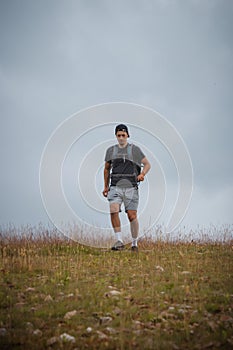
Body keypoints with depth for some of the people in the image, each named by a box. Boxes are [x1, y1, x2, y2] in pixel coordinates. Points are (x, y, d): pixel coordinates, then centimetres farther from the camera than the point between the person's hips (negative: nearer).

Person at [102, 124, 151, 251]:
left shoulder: (135, 149, 3)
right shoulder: (111, 150, 11)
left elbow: (147, 164, 6)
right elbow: (106, 169, 23)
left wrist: (142, 174, -14)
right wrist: (106, 186, 18)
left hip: (131, 187, -2)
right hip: (115, 187, 2)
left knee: (132, 216, -6)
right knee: (113, 211, -21)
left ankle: (134, 243, 13)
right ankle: (119, 241, -15)